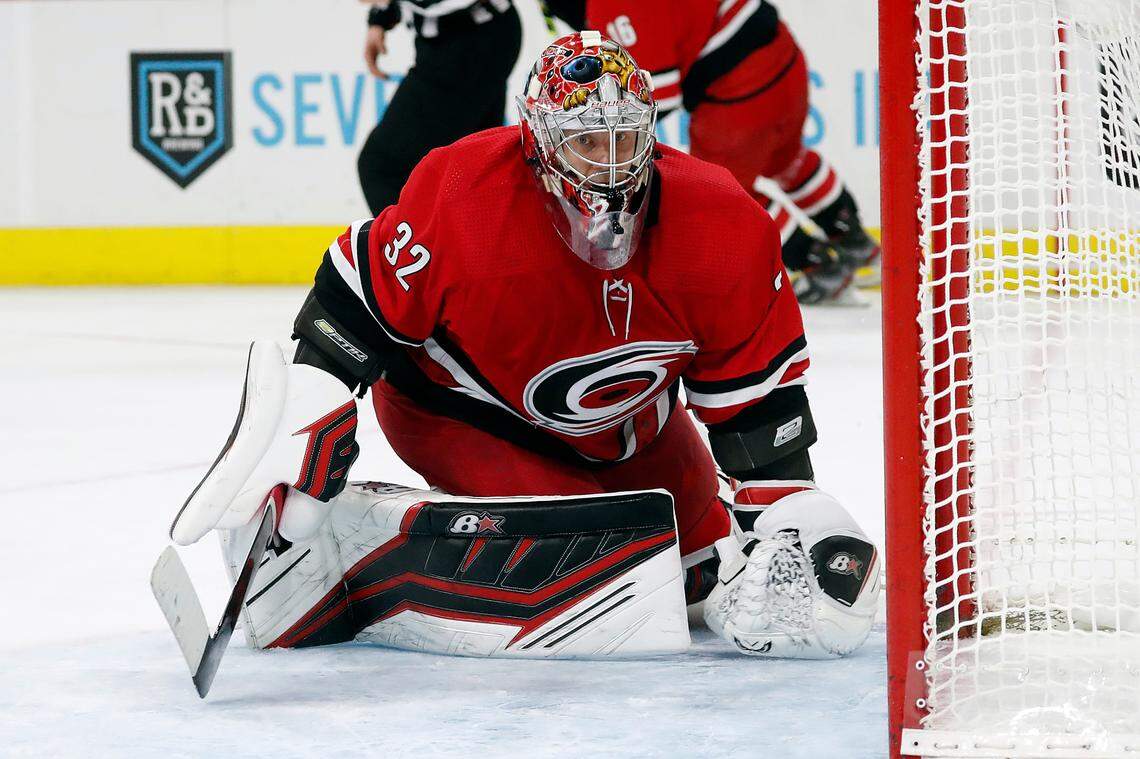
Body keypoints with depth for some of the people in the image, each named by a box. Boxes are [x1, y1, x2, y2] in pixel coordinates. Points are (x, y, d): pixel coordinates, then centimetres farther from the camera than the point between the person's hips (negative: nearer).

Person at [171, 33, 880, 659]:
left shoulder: (722, 226, -23)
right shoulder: (463, 197, -33)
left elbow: (757, 393, -15)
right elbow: (357, 304, -21)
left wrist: (792, 514, -19)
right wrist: (311, 424, -26)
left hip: (624, 420, 6)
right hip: (457, 402, -5)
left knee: (707, 556, 11)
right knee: (578, 553, -28)